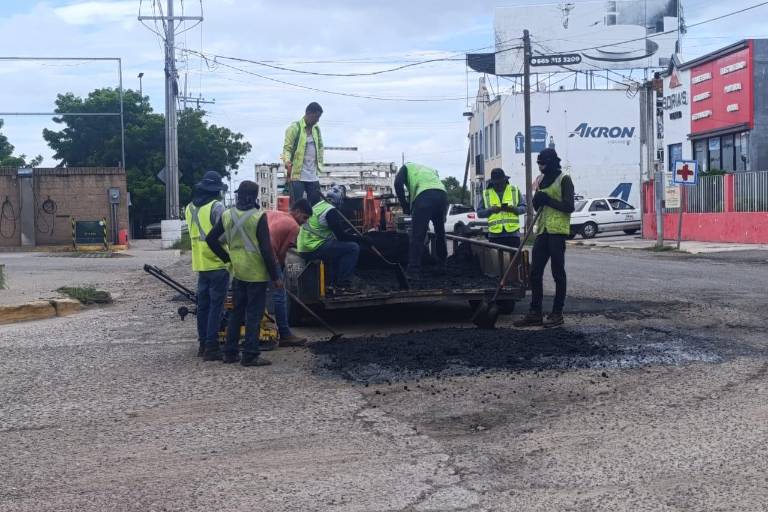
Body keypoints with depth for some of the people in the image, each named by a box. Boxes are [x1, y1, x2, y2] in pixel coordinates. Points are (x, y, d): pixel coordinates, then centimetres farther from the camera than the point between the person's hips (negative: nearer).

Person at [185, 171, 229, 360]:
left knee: (203, 304, 14)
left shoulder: (190, 208, 10)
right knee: (215, 305, -3)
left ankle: (203, 344, 19)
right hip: (218, 263, -7)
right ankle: (211, 347, -3)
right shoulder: (216, 206, -13)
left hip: (200, 263, 7)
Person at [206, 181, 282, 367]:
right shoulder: (258, 217, -15)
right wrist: (275, 276, -10)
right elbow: (266, 249, -16)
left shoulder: (227, 216, 2)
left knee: (236, 312, 16)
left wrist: (226, 257, 15)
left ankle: (230, 352, 20)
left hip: (237, 272, 6)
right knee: (254, 315, 1)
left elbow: (210, 239, 8)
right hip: (256, 273, -6)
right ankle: (250, 355, 2)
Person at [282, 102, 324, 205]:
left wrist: (319, 163, 18)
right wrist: (287, 162, -27)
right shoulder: (294, 128, -5)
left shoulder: (316, 129, 14)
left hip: (313, 176, 6)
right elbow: (287, 148, -9)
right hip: (297, 176, -6)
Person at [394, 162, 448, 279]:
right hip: (442, 194, 5)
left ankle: (414, 271, -8)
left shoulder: (406, 167, 26)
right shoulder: (430, 169, 41)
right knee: (440, 234, 22)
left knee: (417, 237, -3)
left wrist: (405, 205, 12)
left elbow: (398, 183, 6)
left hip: (424, 196, -5)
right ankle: (441, 267, 28)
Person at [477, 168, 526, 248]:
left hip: (512, 233, 0)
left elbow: (524, 208, 8)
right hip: (495, 235, 0)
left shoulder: (514, 191, 10)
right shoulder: (486, 194, 9)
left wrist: (514, 209, -13)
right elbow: (479, 213, 7)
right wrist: (490, 210, -11)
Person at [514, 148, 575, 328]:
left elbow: (569, 207, -12)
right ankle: (535, 313, 8)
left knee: (558, 273, -2)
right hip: (543, 230, 8)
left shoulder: (564, 179, -5)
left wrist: (548, 200, -15)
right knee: (535, 272, 4)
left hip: (557, 230, -8)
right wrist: (537, 200, 1)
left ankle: (557, 314, 4)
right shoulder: (541, 179, 18)